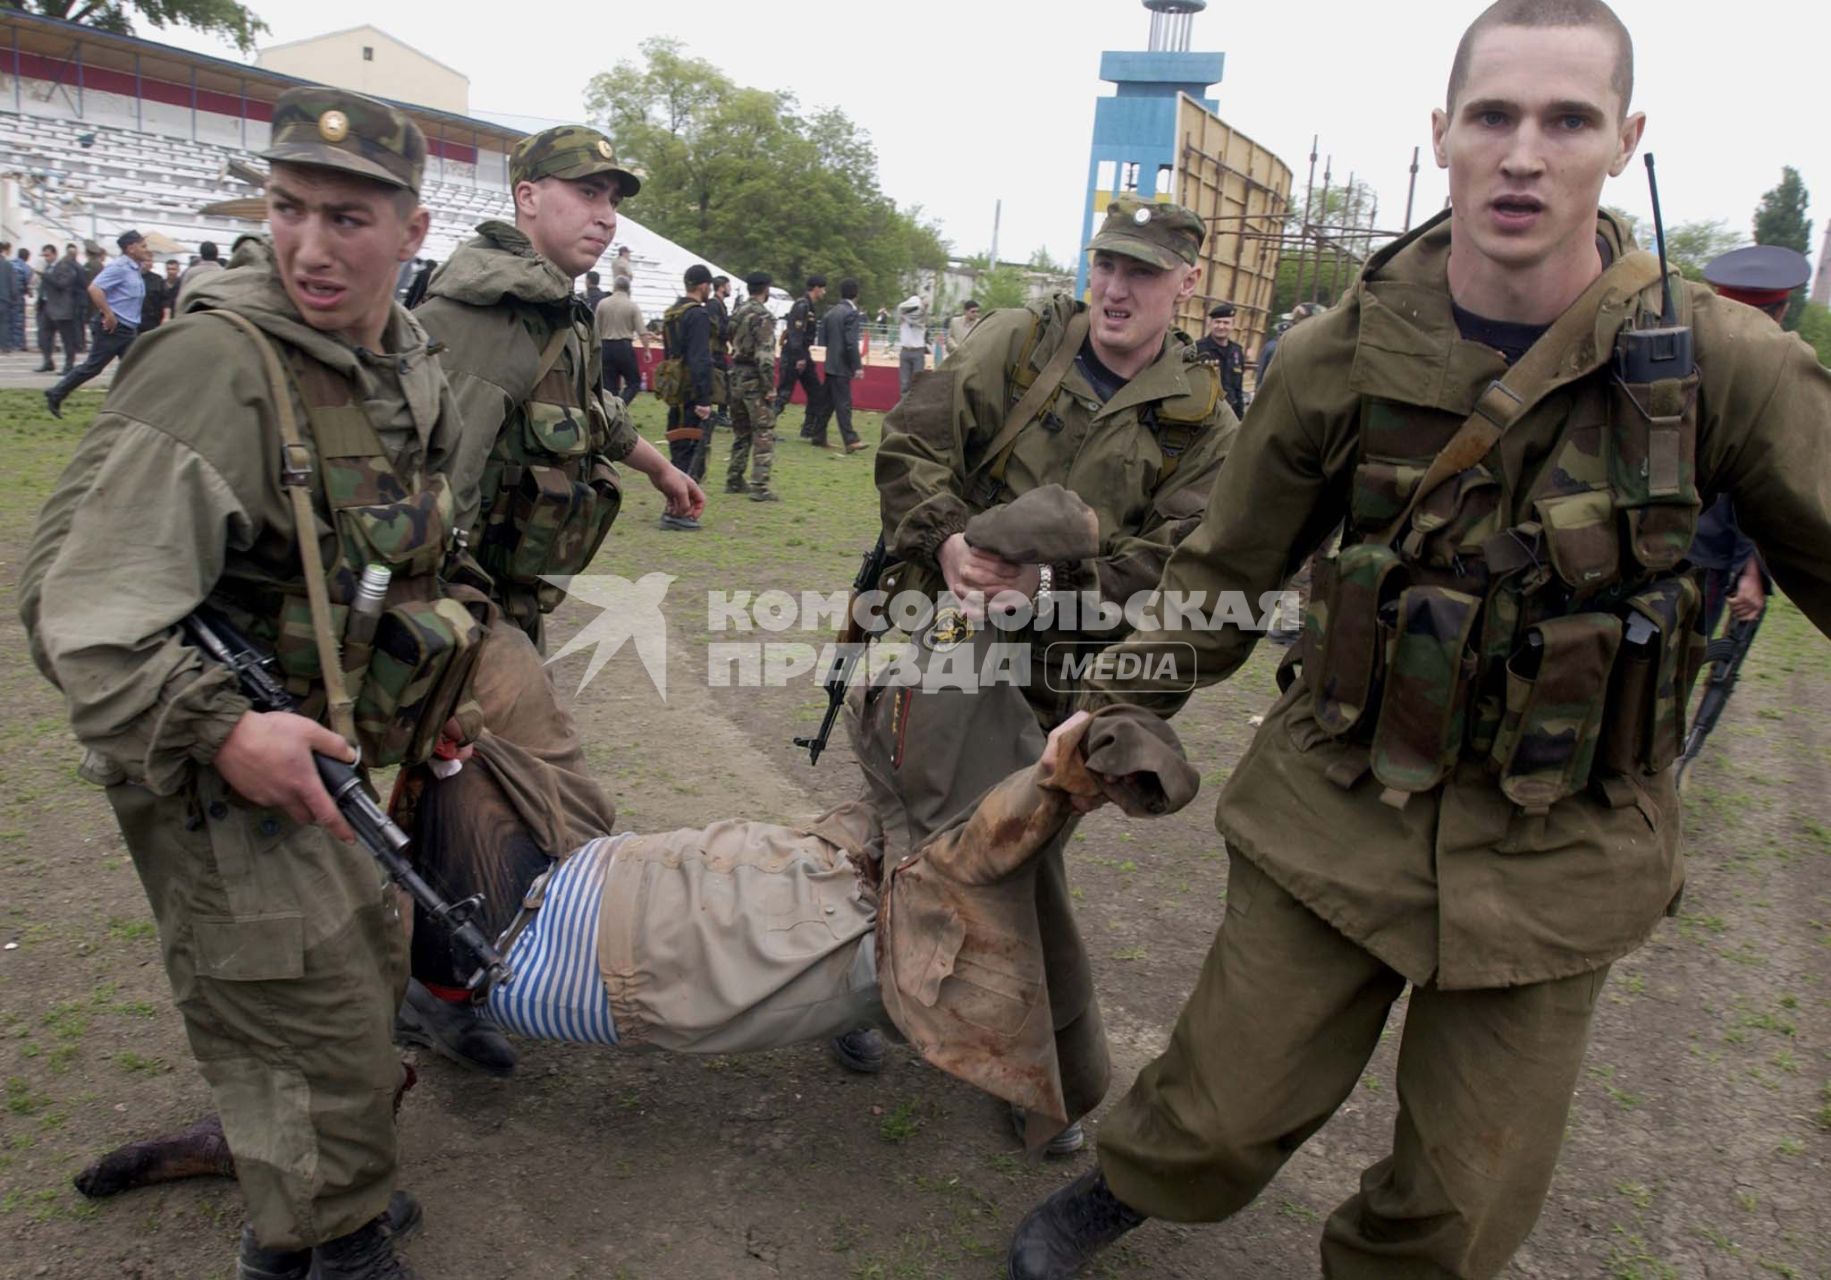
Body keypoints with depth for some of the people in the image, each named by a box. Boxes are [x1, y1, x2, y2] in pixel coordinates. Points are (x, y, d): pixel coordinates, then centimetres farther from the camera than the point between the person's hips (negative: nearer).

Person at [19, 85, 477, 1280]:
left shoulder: (412, 368, 4)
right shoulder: (216, 361, -23)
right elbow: (74, 592, -26)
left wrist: (439, 677, 18)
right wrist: (218, 729, -32)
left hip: (326, 751, 9)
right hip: (226, 775, -9)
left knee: (368, 970, 24)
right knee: (324, 1034, 2)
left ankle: (288, 1181, 49)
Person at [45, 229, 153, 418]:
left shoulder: (135, 269, 13)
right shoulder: (119, 267, -15)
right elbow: (94, 288, -24)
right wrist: (108, 314, -22)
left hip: (128, 328, 9)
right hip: (113, 327, -9)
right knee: (93, 366, -1)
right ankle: (56, 395, 11)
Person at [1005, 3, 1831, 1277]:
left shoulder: (1723, 365, -12)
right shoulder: (1337, 357, -9)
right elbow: (1226, 570, 4)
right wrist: (1116, 708, 7)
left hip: (1557, 859, 1)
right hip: (1337, 815, 0)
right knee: (1227, 1111, 12)